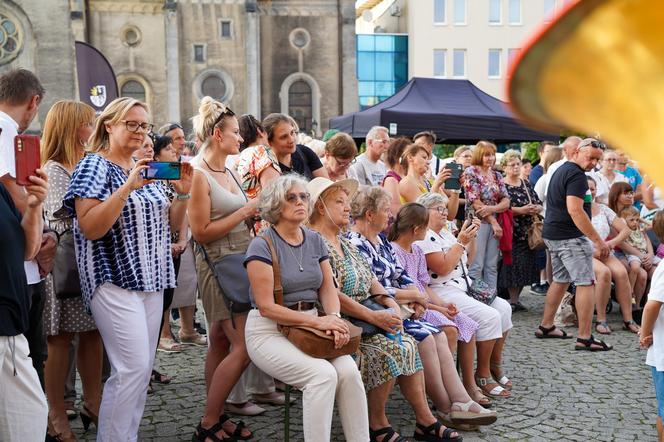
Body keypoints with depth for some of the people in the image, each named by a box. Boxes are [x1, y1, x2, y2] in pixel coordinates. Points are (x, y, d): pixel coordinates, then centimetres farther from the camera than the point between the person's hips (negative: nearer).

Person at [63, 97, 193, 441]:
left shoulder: (147, 169, 15)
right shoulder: (94, 166, -6)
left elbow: (171, 223, 16)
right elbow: (90, 228, -18)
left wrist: (183, 193, -2)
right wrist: (127, 187, -24)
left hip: (151, 280, 8)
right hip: (115, 281, -7)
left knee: (143, 367, 9)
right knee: (133, 367, -13)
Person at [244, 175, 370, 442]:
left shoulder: (315, 241, 9)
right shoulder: (263, 245, -10)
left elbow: (328, 289, 8)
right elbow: (266, 307, -15)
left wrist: (334, 318, -15)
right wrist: (317, 321, -20)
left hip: (310, 327, 5)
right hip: (269, 331, -5)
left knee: (349, 370, -20)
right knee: (323, 374, -27)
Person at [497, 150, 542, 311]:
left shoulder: (526, 184, 15)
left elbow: (539, 204, 16)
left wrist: (536, 209, -7)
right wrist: (521, 210, -20)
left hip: (527, 232, 6)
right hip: (511, 232, -6)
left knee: (525, 266, 6)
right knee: (512, 265, -7)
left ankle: (516, 298, 18)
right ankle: (513, 300, 2)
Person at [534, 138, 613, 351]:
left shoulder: (561, 170, 17)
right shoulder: (576, 174, -15)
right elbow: (575, 210, -25)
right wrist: (598, 240, -24)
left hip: (553, 234, 10)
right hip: (569, 237, -10)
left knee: (560, 280, 18)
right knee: (586, 283, -8)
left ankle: (546, 326, 23)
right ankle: (584, 338, -10)